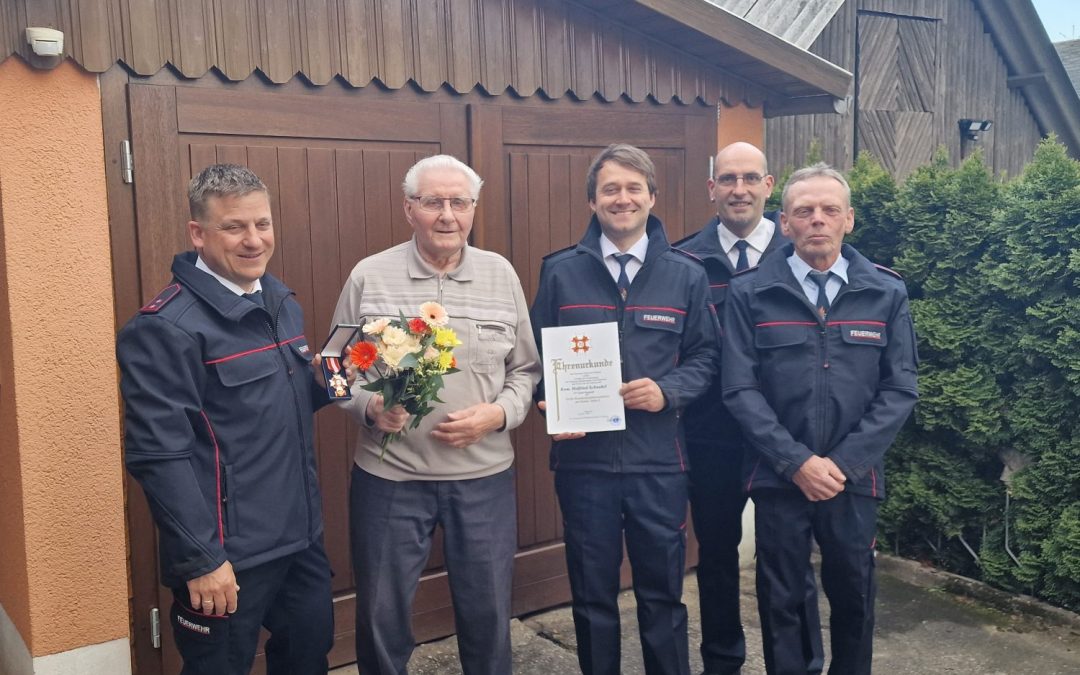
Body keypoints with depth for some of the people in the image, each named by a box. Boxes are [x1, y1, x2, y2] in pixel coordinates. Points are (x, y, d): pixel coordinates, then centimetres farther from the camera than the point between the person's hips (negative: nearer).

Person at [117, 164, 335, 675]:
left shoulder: (281, 302, 8)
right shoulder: (166, 327, -17)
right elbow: (158, 454, -19)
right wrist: (200, 558, -19)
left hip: (302, 538, 8)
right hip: (229, 555, -7)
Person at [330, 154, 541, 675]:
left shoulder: (501, 275, 3)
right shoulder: (369, 277, -3)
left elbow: (527, 369, 7)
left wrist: (498, 413, -11)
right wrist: (370, 407, -16)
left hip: (485, 476, 2)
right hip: (389, 476, -1)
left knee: (488, 611, 15)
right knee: (382, 613, 13)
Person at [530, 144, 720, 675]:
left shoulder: (686, 275, 4)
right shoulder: (561, 272, 2)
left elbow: (703, 355, 6)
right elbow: (537, 354, 6)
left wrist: (668, 391, -12)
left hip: (658, 459, 0)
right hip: (582, 457, 0)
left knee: (662, 592, 13)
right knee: (592, 593, 13)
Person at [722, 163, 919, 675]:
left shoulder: (886, 293, 1)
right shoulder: (749, 294, -4)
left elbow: (900, 389, -2)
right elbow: (740, 389, -8)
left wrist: (843, 463, -11)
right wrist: (797, 462, -15)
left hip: (855, 478, 2)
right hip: (778, 477, -1)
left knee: (853, 596, 16)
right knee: (781, 600, 11)